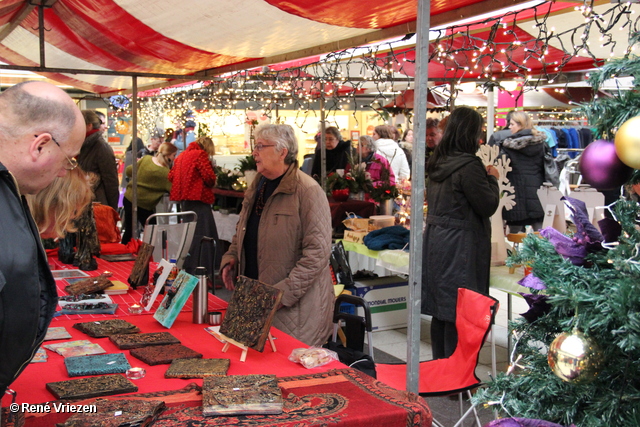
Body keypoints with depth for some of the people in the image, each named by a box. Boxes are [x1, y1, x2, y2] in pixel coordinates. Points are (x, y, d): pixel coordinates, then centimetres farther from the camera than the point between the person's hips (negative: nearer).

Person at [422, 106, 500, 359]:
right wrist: (492, 178, 3)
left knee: (441, 310, 15)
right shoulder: (468, 165, -17)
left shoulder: (438, 162, 9)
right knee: (459, 312, -2)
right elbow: (488, 206, -13)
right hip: (460, 247, -9)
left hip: (436, 241, 9)